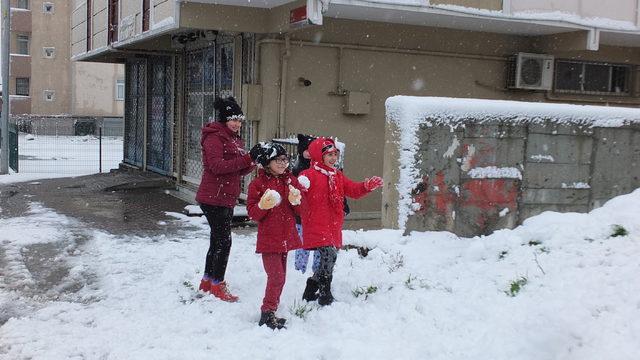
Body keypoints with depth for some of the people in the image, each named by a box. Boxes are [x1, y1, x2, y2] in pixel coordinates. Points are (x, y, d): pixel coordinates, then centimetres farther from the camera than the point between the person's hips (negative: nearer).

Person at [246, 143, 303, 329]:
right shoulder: (258, 184, -7)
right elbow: (253, 213, -7)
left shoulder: (291, 180, 9)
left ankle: (270, 313, 24)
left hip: (286, 237, 6)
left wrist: (296, 201, -10)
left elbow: (300, 210, 11)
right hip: (268, 239, -6)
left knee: (279, 277, 12)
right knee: (276, 277, -12)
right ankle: (267, 314, 0)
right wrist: (264, 205, -25)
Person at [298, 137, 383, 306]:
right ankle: (325, 296, -7)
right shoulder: (309, 175, -9)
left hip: (333, 227, 8)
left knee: (330, 257, 13)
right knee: (329, 254, -20)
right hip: (317, 227, -8)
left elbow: (354, 190, 17)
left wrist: (368, 185, 0)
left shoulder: (338, 176, 17)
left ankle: (310, 292, 30)